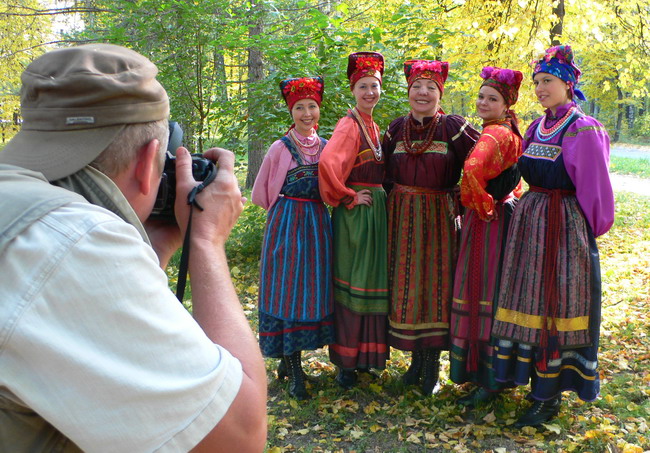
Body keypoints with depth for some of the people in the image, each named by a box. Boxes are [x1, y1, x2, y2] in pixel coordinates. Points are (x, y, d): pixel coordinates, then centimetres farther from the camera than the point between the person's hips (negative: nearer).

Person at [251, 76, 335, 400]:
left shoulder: (327, 147, 8)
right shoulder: (281, 148, -3)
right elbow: (260, 194, 3)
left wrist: (312, 208, 7)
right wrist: (288, 209, 7)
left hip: (318, 223, 5)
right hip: (287, 224, -4)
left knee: (315, 286, 5)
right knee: (287, 288, -5)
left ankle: (287, 360, 20)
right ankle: (295, 372, 0)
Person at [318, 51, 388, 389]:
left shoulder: (373, 127, 15)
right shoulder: (349, 125, -12)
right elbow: (327, 164, -29)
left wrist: (379, 197, 11)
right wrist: (348, 197, -18)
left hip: (377, 210, 8)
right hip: (355, 212, -8)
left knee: (372, 282, 13)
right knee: (351, 282, -2)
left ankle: (365, 355, 26)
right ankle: (346, 361, 10)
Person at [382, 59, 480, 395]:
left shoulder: (454, 127, -5)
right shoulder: (396, 128, 7)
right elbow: (384, 171, 18)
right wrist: (395, 198, 10)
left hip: (439, 216, -3)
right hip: (401, 216, 4)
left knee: (435, 281, 1)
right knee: (405, 281, 7)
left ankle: (432, 364, 15)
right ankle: (416, 359, 22)